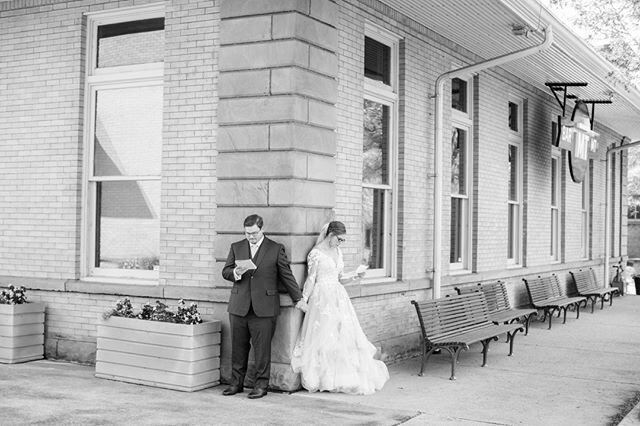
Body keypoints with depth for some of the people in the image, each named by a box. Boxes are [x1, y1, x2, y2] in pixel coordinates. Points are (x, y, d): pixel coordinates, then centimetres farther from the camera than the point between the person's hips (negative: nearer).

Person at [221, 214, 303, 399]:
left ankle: (261, 385, 9)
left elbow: (286, 276, 7)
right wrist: (236, 272, -11)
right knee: (238, 347, 7)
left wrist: (298, 299, 7)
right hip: (239, 307, 3)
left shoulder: (276, 249, 4)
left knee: (262, 348, -1)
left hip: (264, 308, -3)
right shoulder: (236, 247, 13)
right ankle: (236, 383, 18)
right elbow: (225, 272, 11)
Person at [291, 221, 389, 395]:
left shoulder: (338, 252, 14)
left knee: (344, 335, 3)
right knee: (323, 338, -4)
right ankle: (324, 378, 4)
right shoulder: (316, 253, -7)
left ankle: (343, 377, 9)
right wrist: (303, 299, -15)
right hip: (322, 299, -7)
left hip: (339, 298, 7)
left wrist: (354, 276, 2)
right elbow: (311, 279, -8)